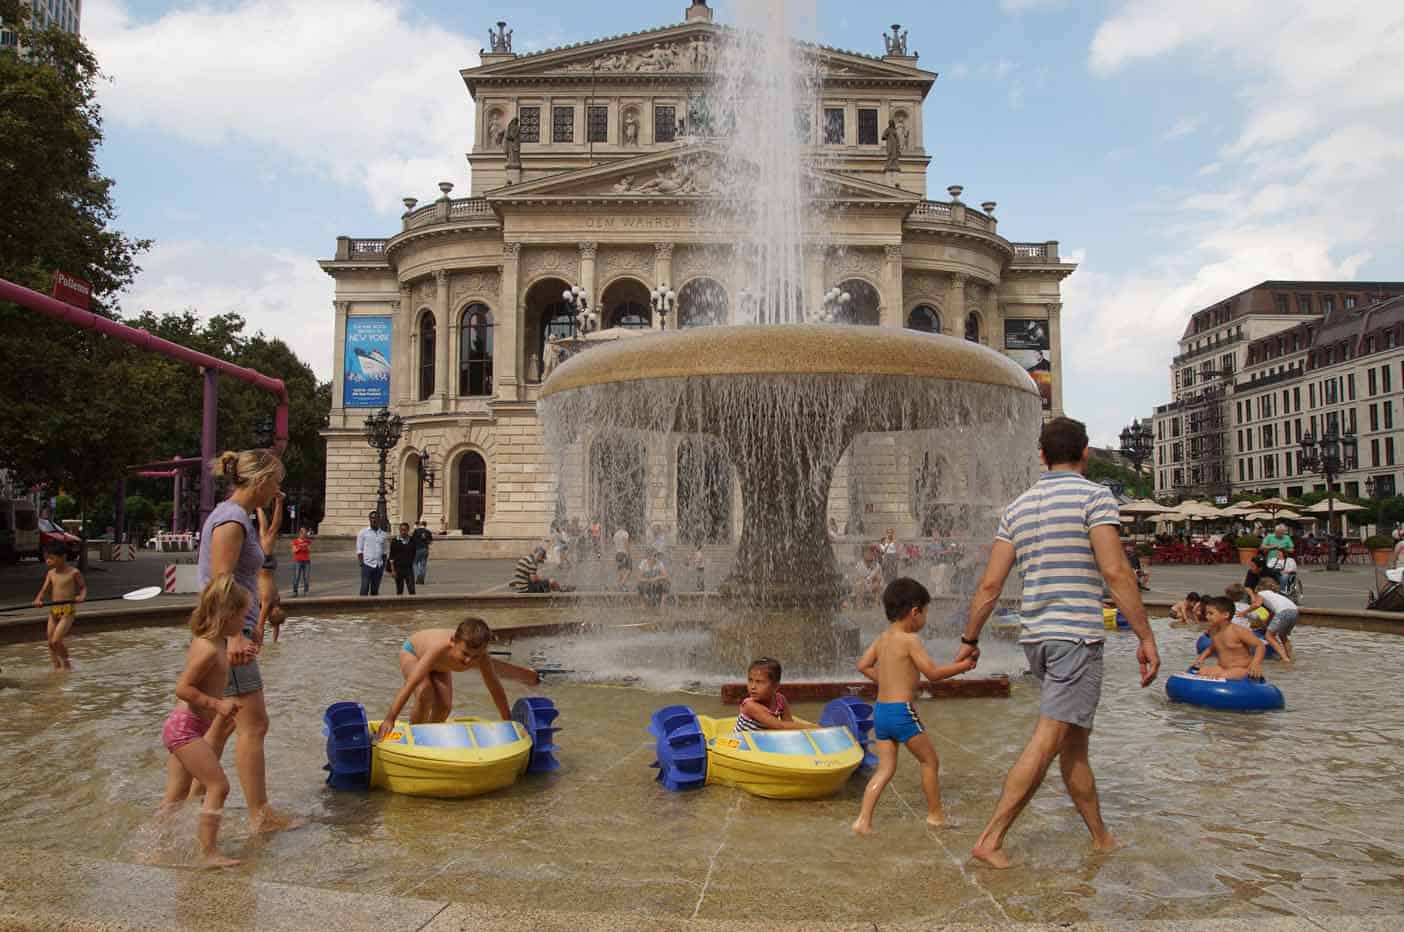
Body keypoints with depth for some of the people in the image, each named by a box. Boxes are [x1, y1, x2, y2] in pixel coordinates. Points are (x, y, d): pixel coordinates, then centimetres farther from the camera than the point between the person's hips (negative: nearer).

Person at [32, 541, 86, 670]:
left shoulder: (73, 572, -8)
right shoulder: (51, 573, 7)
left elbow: (83, 587, 0)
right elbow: (45, 589, 0)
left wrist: (81, 596, -20)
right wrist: (38, 599, -19)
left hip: (67, 611, -6)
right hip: (53, 610, 6)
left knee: (56, 641, -12)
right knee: (50, 642, 8)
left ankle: (66, 662, 10)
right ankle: (57, 667, 21)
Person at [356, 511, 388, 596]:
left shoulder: (382, 534, 12)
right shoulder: (363, 532, 2)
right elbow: (359, 550, 0)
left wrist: (384, 565, 9)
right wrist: (360, 561, -12)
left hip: (379, 566, 4)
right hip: (367, 564, -4)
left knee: (375, 590, 8)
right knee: (365, 589, -8)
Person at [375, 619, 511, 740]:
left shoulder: (481, 657, -34)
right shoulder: (440, 648, -47)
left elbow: (496, 689, -20)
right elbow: (411, 683, -49)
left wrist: (508, 722, -12)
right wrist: (389, 719, -52)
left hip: (440, 666, 4)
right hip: (412, 652, -4)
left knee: (444, 706, -12)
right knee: (424, 694, -29)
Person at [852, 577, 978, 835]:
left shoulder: (882, 638, 10)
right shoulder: (910, 640, -12)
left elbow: (863, 665, 17)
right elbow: (933, 673, -12)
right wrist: (963, 666, 0)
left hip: (880, 710, 7)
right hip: (902, 711, -7)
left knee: (885, 768, 11)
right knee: (930, 761, 13)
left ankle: (863, 820, 2)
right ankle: (935, 814, 26)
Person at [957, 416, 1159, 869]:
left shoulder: (1018, 507, 12)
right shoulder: (1094, 496, -5)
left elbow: (989, 584, 9)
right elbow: (1115, 572, -16)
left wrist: (970, 638, 16)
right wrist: (1145, 637, -12)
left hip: (1036, 637, 7)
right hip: (1076, 635, -7)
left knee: (1075, 741, 18)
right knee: (1047, 742, -7)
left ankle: (1101, 836, 29)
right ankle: (991, 839, -8)